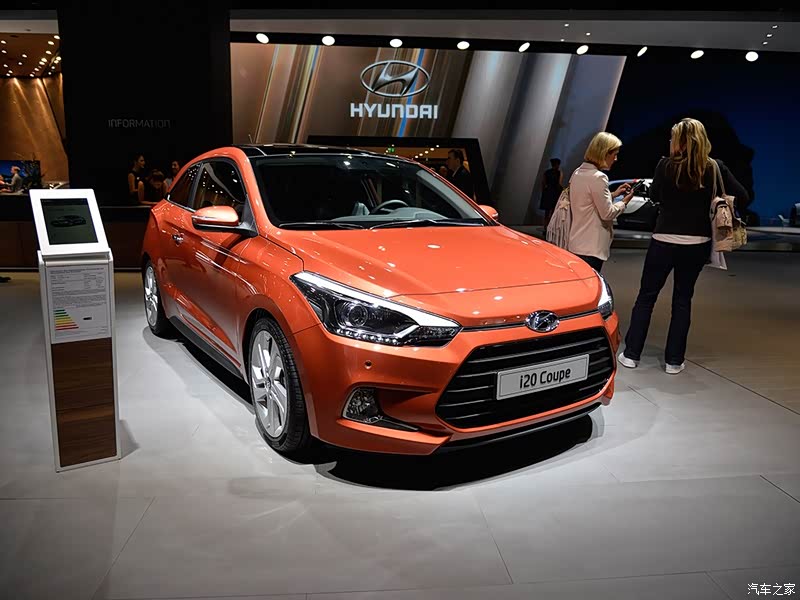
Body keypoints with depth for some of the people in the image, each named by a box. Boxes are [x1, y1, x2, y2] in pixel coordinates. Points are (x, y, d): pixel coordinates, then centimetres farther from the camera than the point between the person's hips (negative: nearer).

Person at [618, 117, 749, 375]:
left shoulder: (666, 165, -8)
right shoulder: (715, 168, -3)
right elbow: (742, 197, 1)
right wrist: (707, 199, 12)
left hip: (664, 241, -2)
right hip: (697, 244, 2)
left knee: (646, 296, 10)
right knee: (682, 300, 12)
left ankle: (631, 354, 13)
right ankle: (674, 360, 14)